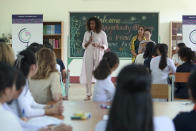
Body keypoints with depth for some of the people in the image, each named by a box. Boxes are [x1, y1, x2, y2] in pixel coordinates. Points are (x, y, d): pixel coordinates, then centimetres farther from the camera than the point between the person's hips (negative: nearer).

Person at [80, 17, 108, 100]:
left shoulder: (102, 33, 1)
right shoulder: (87, 33, 9)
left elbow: (106, 46, 1)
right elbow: (84, 46, 11)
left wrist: (98, 45, -17)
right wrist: (88, 41, -9)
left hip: (98, 56, -2)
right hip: (88, 55, 2)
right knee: (88, 74, -3)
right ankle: (88, 95, 2)